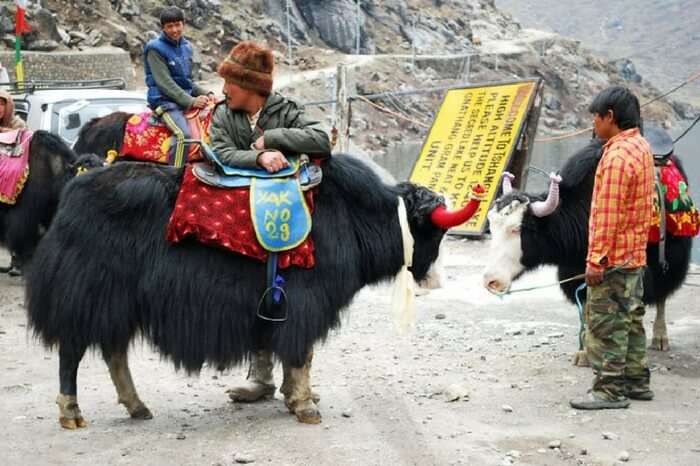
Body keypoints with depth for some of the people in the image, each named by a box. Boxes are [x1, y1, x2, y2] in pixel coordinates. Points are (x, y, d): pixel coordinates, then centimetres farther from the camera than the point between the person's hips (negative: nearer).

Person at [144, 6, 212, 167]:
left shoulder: (186, 47, 14)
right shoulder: (155, 49, -7)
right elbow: (165, 83, -15)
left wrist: (205, 94, 2)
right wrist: (191, 101, -22)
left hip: (187, 97, 7)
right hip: (165, 101, -7)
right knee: (183, 134, -31)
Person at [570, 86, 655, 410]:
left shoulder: (617, 155, -20)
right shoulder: (641, 147, 11)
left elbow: (607, 214, -23)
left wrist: (596, 261, -20)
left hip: (613, 258, -10)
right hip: (635, 254, 10)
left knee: (605, 323, -4)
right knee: (631, 319, 17)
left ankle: (611, 389, -1)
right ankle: (636, 381, 25)